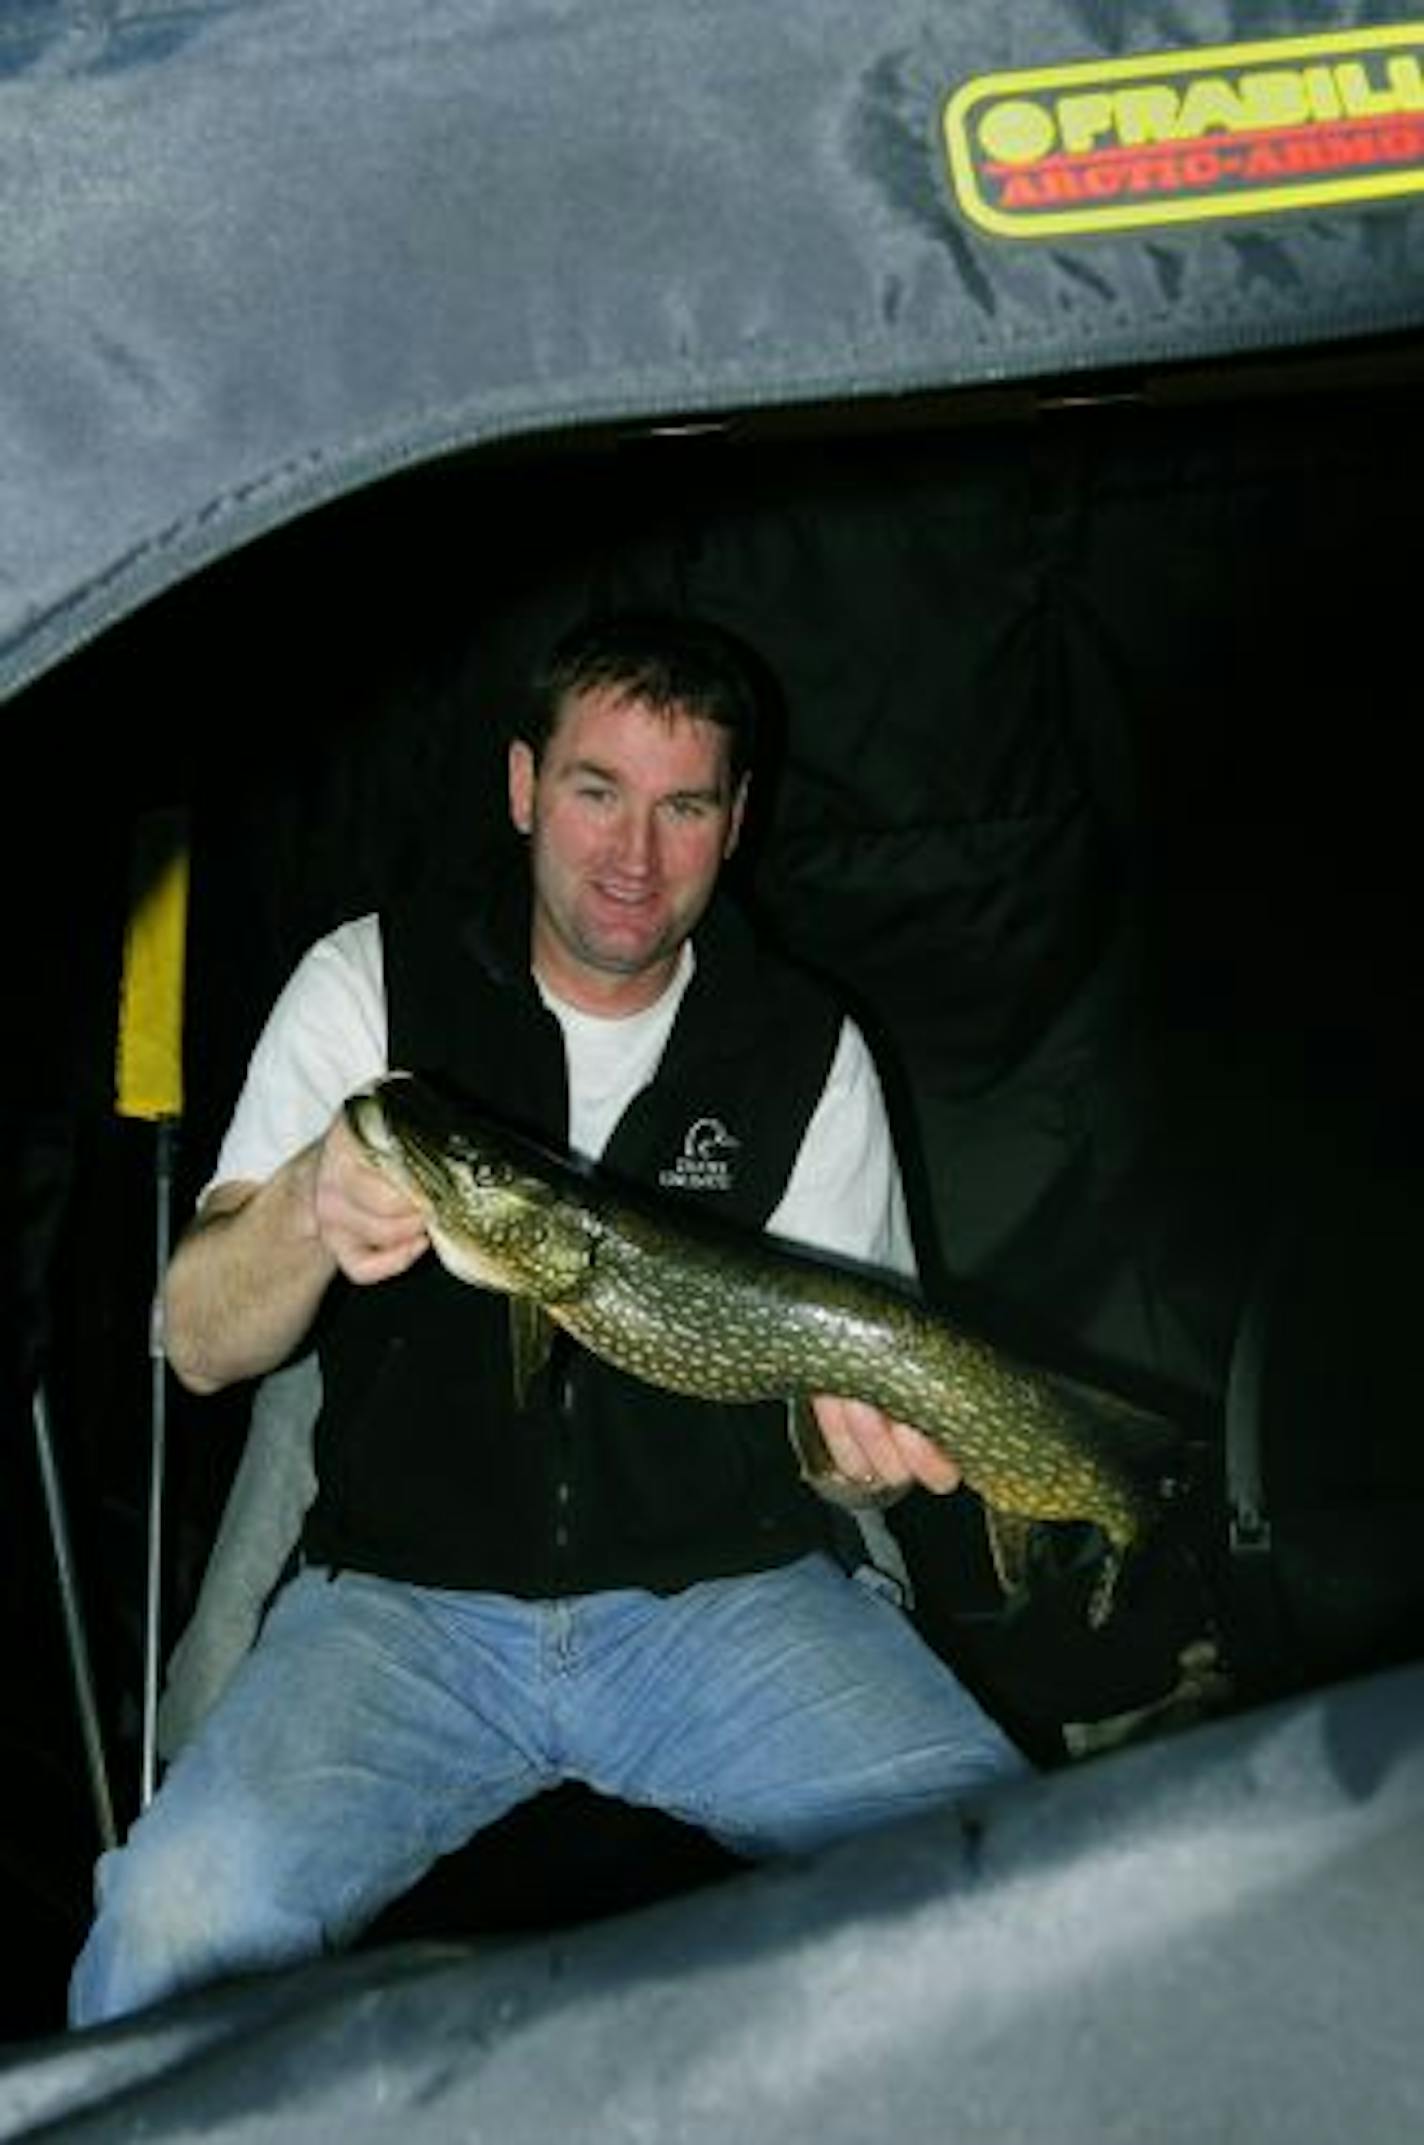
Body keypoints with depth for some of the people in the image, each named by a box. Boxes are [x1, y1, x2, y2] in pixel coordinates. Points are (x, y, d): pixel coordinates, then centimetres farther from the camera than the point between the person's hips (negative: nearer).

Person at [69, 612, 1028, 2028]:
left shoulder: (809, 1052, 3)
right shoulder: (370, 983, 1)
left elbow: (845, 1373, 7)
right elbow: (200, 1348, -4)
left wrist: (860, 1441, -19)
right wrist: (309, 1208, -27)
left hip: (727, 1591, 1)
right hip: (405, 1593, -1)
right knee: (185, 1913, -28)